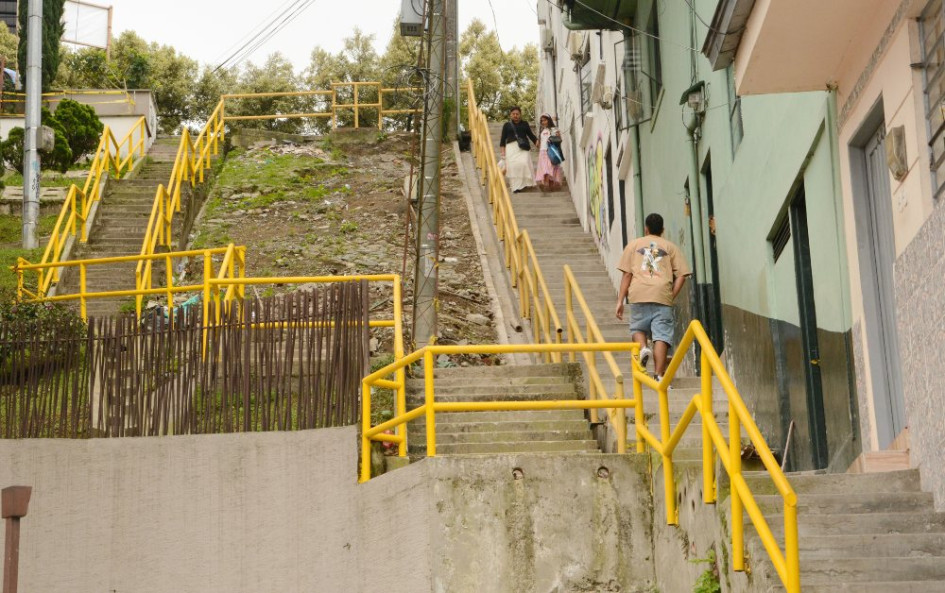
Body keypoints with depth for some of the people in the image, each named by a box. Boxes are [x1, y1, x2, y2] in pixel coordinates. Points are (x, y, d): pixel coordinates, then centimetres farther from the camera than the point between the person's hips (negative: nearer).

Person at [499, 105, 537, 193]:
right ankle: (515, 186, -7)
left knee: (524, 163, -19)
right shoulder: (507, 125, 12)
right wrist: (503, 151, 4)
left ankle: (524, 183, -7)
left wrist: (537, 142, 4)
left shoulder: (524, 124, 14)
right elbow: (503, 139, 11)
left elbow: (530, 134, 16)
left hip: (523, 147, 0)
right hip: (511, 147, 0)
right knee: (513, 166, -11)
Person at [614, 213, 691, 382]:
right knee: (661, 336, -2)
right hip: (663, 295, 0)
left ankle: (642, 348, -11)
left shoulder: (634, 245, 18)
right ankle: (659, 375, -9)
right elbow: (682, 275, 7)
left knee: (637, 327, 19)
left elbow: (627, 274, 10)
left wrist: (620, 301, 10)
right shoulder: (670, 247, 18)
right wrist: (672, 297, 9)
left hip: (639, 295, 0)